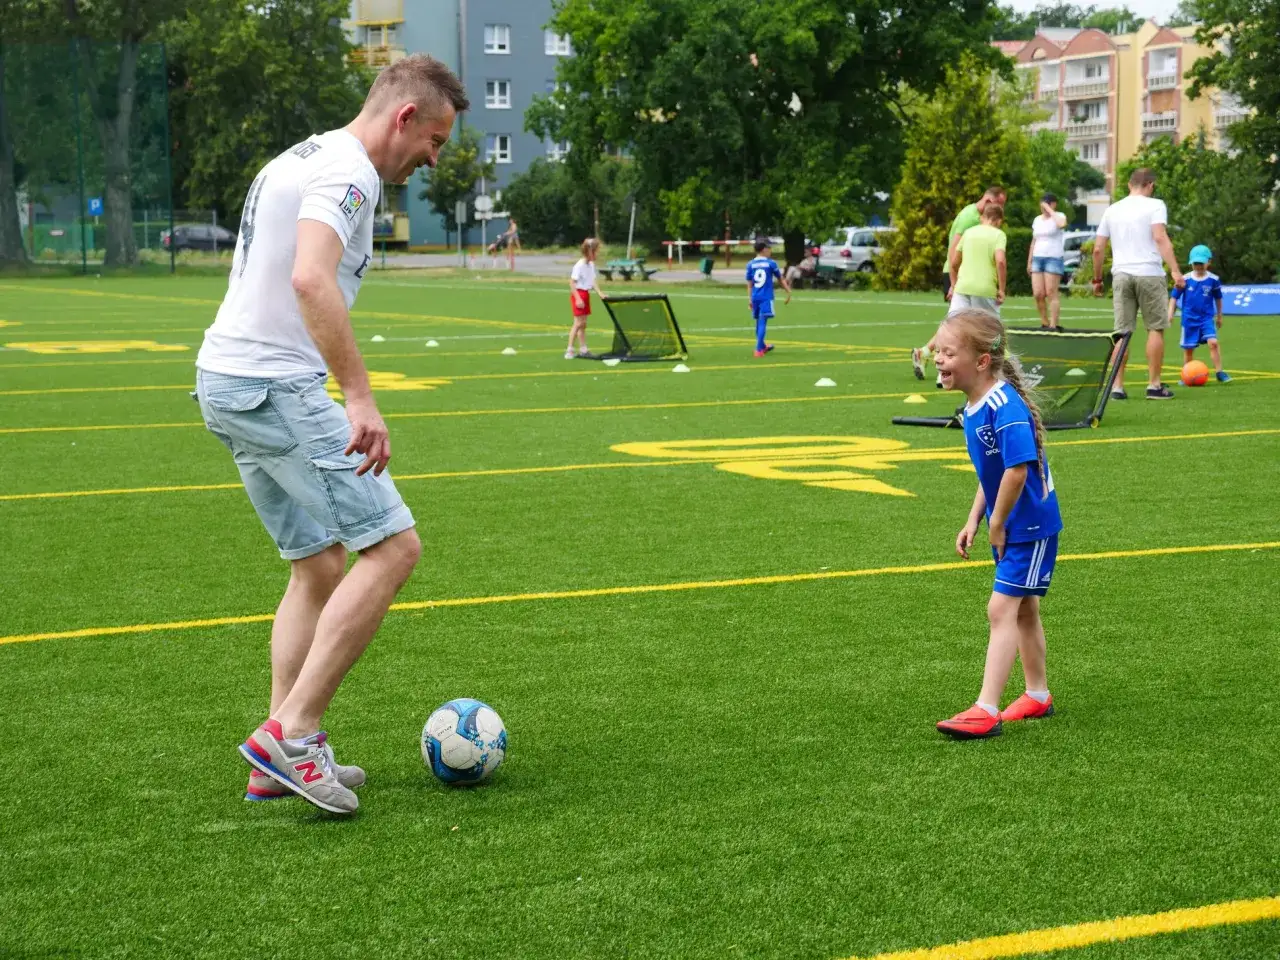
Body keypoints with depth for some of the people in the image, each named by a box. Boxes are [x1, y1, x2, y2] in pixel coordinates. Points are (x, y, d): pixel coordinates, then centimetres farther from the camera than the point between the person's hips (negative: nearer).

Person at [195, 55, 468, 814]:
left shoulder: (304, 158, 20)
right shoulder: (349, 173, -12)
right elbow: (311, 279, -28)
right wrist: (361, 397, -31)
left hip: (227, 381, 10)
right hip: (275, 387, -10)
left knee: (322, 566, 14)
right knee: (393, 547, -9)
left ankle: (280, 763, 11)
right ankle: (292, 732, -11)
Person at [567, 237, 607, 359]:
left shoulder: (591, 264, 7)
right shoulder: (580, 265, -17)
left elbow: (593, 281, 13)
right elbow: (572, 282, -18)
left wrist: (600, 293, 0)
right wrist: (578, 298, -23)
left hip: (586, 294, 8)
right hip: (578, 294, -8)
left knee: (583, 324, 11)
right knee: (578, 323, -9)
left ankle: (583, 349, 16)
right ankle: (569, 350, -5)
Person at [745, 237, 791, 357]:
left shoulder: (751, 265, 4)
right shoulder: (771, 263, -3)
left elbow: (749, 283, 6)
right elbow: (781, 279, 7)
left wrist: (749, 298, 11)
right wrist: (788, 292, 17)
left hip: (755, 297, 4)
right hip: (766, 297, -4)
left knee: (759, 322, 17)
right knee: (762, 323, -6)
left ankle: (762, 346, 35)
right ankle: (758, 349, -12)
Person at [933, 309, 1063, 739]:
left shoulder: (1006, 408, -26)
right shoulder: (973, 408, 4)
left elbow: (1016, 471, -31)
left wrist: (997, 526, -20)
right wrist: (974, 521, 10)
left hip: (1030, 526, -9)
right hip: (1009, 526, 10)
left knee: (1002, 609, -11)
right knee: (1024, 610, 19)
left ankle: (987, 711, -12)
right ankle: (1037, 696, 34)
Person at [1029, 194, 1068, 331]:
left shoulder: (1059, 216, -1)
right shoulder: (1037, 220, 17)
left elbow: (1061, 224, -28)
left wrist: (1050, 210, -16)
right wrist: (1029, 262, 17)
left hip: (1053, 258, -6)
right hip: (1037, 258, 6)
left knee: (1051, 294, -9)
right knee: (1038, 294, -2)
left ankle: (1053, 325, -8)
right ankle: (1044, 323, 8)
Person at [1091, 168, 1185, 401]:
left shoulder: (1112, 210, 14)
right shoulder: (1154, 205, 0)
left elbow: (1098, 249, 13)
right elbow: (1160, 238, -14)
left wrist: (1097, 279, 22)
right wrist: (1175, 271, -19)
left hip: (1121, 275, 4)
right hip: (1149, 273, -4)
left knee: (1122, 332, 5)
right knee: (1155, 328, 5)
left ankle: (1117, 387, 2)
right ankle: (1154, 385, 5)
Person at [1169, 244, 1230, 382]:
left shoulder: (1213, 280, -2)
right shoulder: (1185, 280, -4)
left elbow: (1218, 298, 12)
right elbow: (1174, 297, 3)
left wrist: (1219, 316, 20)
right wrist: (1170, 313, -8)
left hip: (1207, 318, -1)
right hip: (1189, 319, 1)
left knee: (1213, 342, -20)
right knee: (1188, 348, 7)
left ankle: (1220, 373, -14)